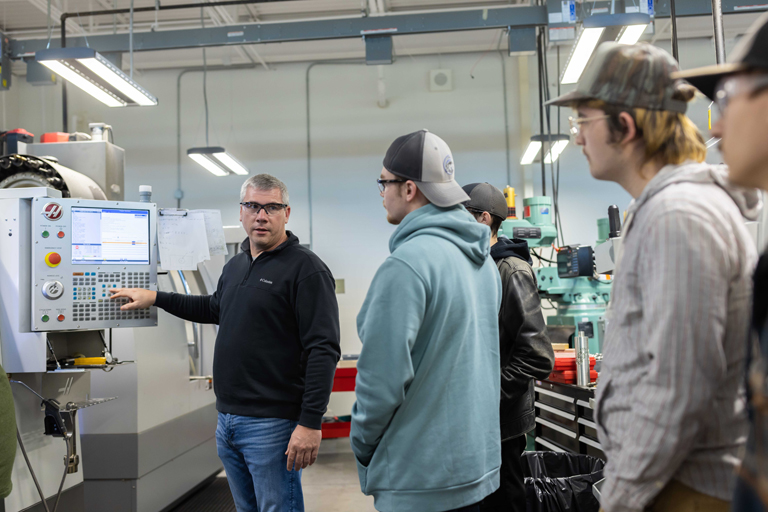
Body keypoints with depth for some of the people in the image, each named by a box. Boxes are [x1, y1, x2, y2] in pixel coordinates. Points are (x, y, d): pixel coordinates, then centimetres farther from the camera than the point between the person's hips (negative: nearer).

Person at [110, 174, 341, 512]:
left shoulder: (306, 269, -13)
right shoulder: (235, 266, 14)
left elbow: (323, 350, -18)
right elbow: (215, 308, 34)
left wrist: (310, 423, -22)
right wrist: (155, 298, 27)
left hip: (271, 424, -8)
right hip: (227, 419, 8)